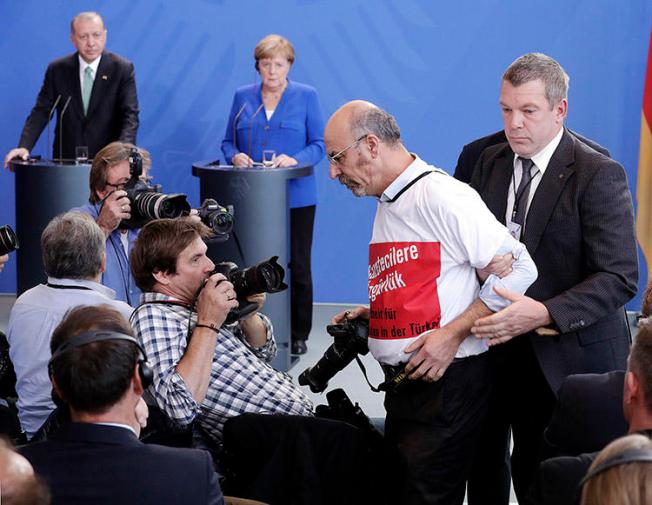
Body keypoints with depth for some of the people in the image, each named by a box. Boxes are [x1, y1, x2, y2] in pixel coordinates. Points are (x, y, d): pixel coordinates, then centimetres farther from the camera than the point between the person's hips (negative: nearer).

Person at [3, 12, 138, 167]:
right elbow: (41, 112, 5)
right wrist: (24, 147, -11)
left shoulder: (123, 69, -1)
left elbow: (130, 114, -7)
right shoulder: (57, 70, 6)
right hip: (66, 158, 2)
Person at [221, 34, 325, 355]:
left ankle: (297, 336, 10)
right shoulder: (243, 97, 10)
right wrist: (235, 156, -9)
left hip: (295, 196, -2)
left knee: (297, 266, 2)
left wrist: (295, 159, -19)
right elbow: (228, 142, 14)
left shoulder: (306, 96, 3)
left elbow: (320, 144, -1)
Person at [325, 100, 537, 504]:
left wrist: (453, 333, -20)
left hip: (447, 380, -9)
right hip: (403, 381, 9)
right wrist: (370, 315, 8)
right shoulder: (388, 205, 16)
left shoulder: (440, 195, -15)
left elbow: (517, 268, -17)